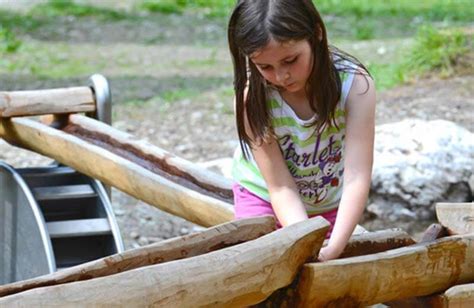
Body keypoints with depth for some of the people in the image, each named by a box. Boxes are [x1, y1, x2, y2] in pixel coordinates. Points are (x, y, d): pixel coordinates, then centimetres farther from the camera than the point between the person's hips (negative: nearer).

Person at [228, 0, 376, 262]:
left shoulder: (355, 85, -30)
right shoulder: (251, 96, -29)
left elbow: (356, 178, -35)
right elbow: (281, 187, -28)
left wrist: (334, 247, -47)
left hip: (330, 202, 1)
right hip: (263, 194, -1)